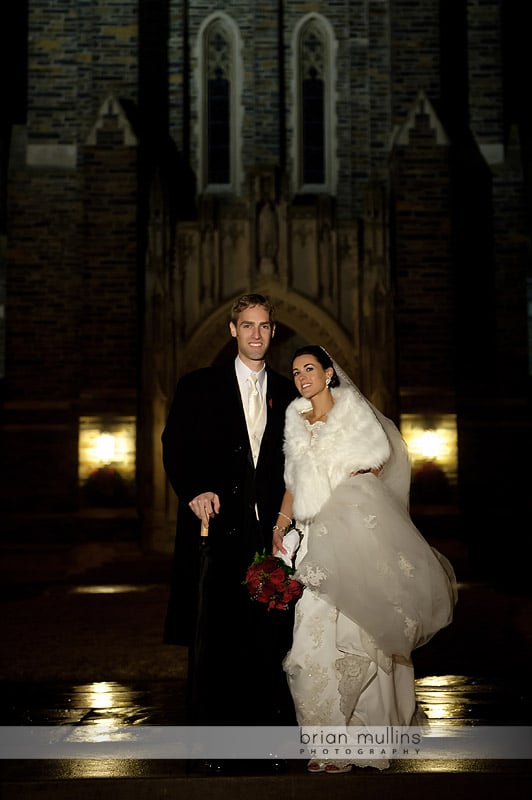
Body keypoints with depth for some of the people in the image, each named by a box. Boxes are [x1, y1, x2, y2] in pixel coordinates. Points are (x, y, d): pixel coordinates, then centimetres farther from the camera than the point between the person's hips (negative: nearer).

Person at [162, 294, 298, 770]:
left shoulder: (286, 394, 14)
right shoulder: (199, 386, 8)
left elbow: (292, 466, 12)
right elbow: (175, 448, 0)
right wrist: (195, 491, -17)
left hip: (266, 532, 2)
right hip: (216, 529, -2)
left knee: (265, 637, 2)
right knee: (211, 637, 1)